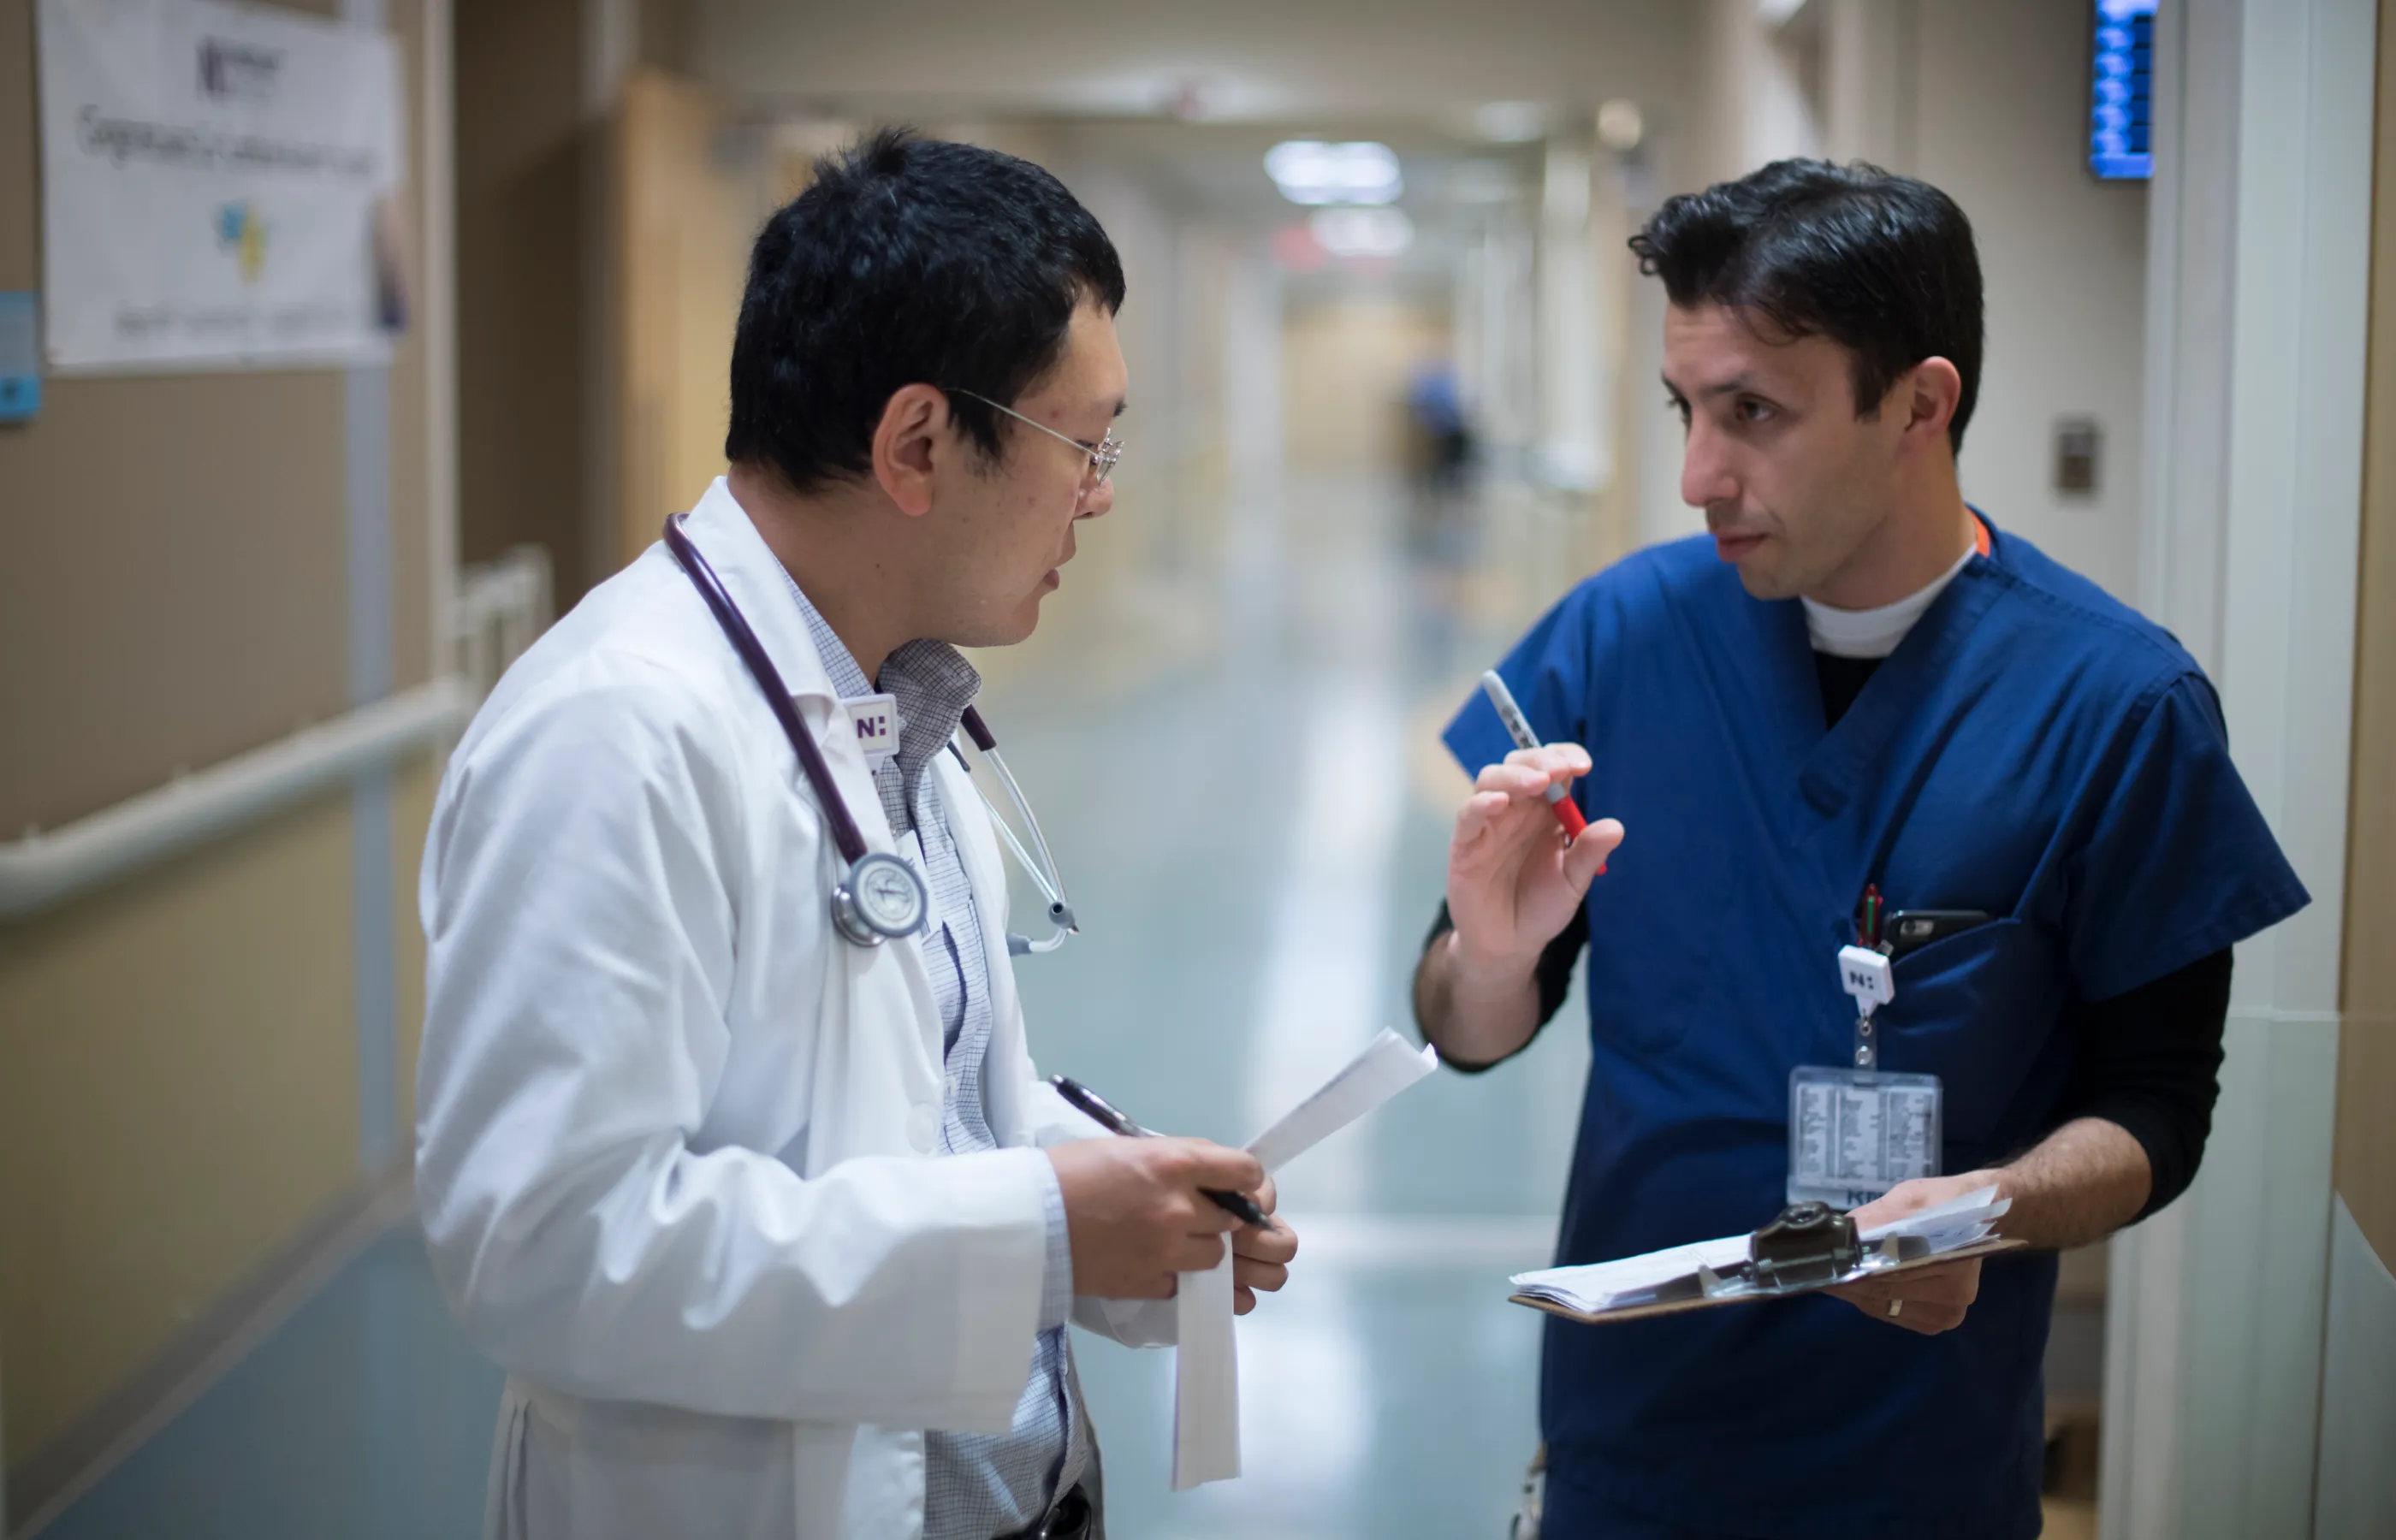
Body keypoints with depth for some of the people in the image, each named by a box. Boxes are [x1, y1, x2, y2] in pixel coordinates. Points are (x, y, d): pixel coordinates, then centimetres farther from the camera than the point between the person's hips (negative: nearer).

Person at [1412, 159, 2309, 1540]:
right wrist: (1493, 955, -22)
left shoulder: (2119, 703, -12)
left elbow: (2156, 1103, -6)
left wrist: (1994, 1208, -25)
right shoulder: (1622, 634, -6)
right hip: (1626, 1416, 2)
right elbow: (1472, 1040, 0)